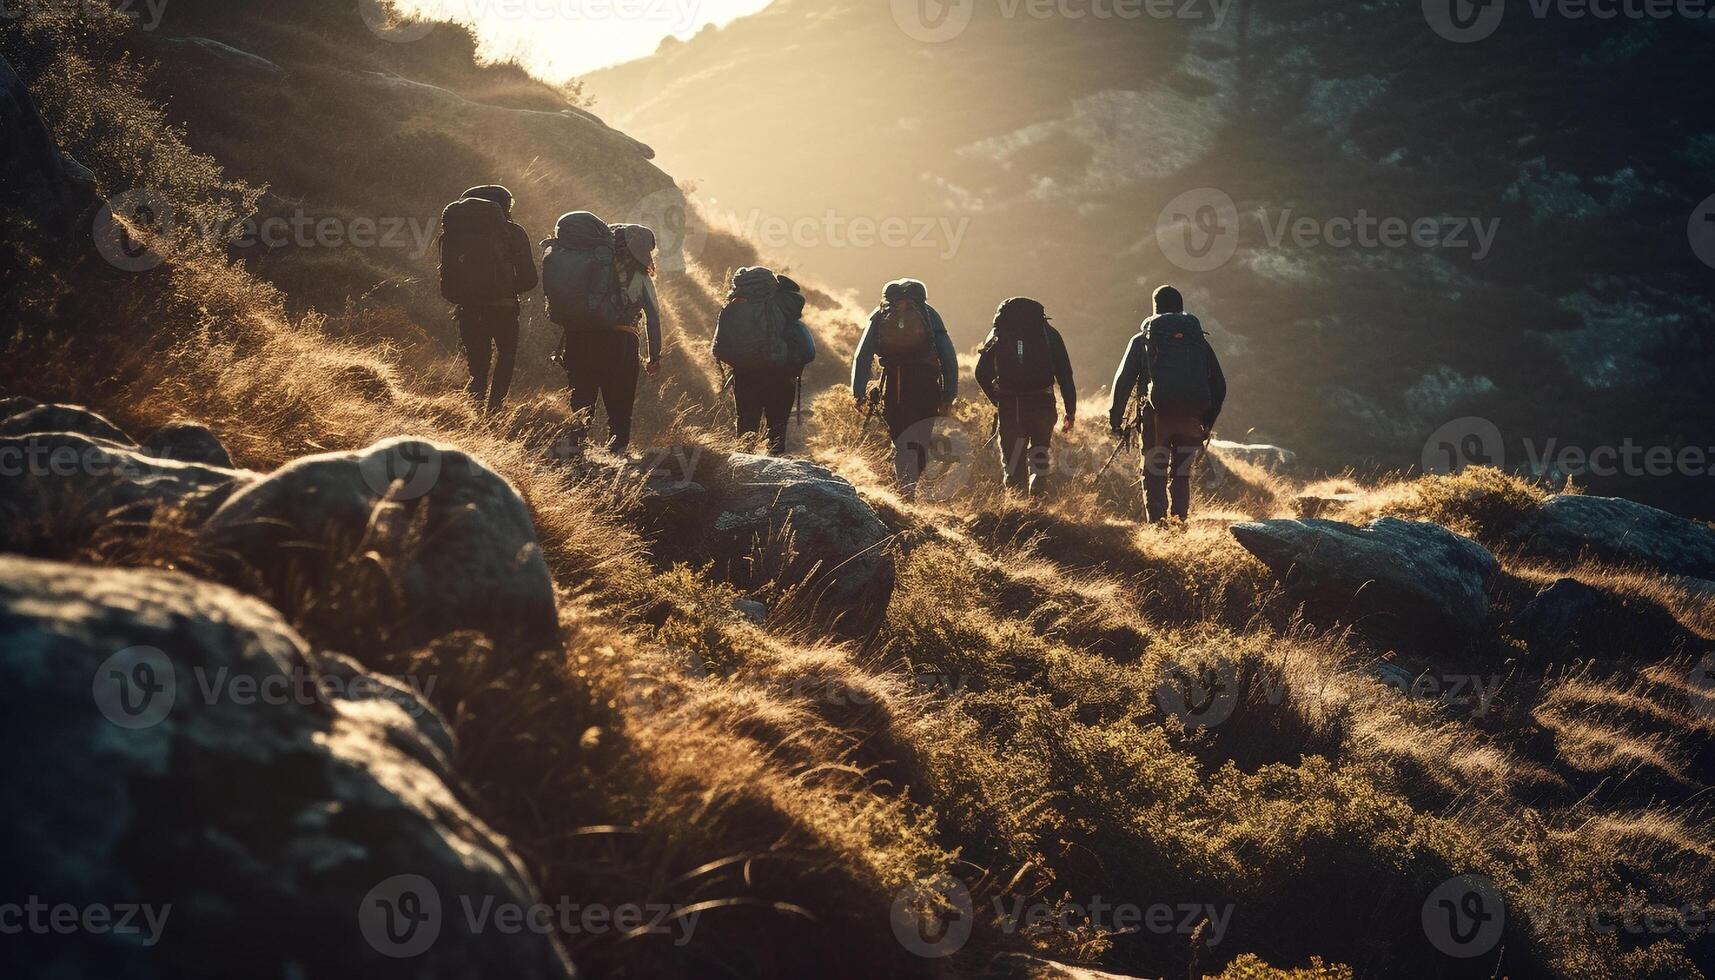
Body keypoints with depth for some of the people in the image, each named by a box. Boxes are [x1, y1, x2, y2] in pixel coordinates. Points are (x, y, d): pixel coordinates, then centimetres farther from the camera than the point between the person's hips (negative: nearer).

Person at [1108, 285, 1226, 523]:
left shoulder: (1142, 340, 10)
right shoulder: (1199, 340, 16)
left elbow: (1123, 380, 4)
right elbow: (1219, 385, 15)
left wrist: (1115, 419, 8)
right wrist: (1208, 422, 21)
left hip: (1157, 416, -2)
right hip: (1192, 418, 2)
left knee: (1154, 476, 5)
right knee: (1181, 476, 15)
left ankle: (1157, 524, -6)